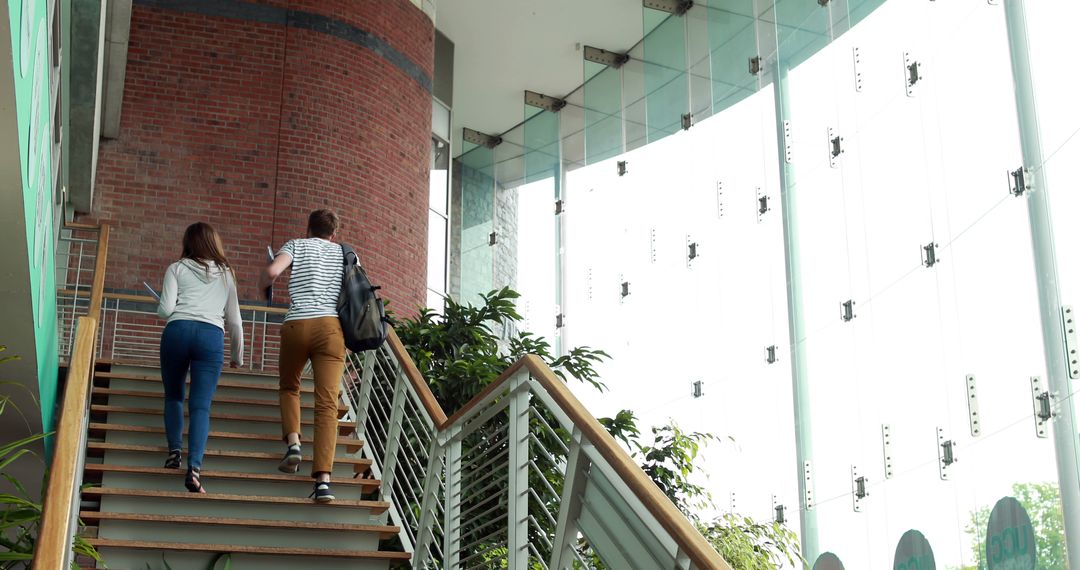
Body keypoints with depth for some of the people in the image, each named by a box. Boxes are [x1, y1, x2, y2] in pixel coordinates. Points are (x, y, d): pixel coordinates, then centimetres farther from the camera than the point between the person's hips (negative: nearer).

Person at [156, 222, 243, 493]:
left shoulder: (177, 269, 14)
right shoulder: (225, 274, 21)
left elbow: (166, 309, 2)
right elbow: (234, 320, 20)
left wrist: (162, 306, 26)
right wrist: (238, 356, 30)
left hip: (178, 330, 0)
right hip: (212, 336, 1)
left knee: (174, 396, 20)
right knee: (201, 405, -5)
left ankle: (174, 452, 10)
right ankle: (194, 466, -19)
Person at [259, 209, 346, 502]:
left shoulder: (296, 245, 13)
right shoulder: (345, 253, 21)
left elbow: (272, 271, -5)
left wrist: (263, 287, 16)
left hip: (297, 324, -1)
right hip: (332, 326, 1)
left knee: (289, 386, 24)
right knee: (327, 403, -7)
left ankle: (293, 442, -1)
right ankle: (323, 478, -20)